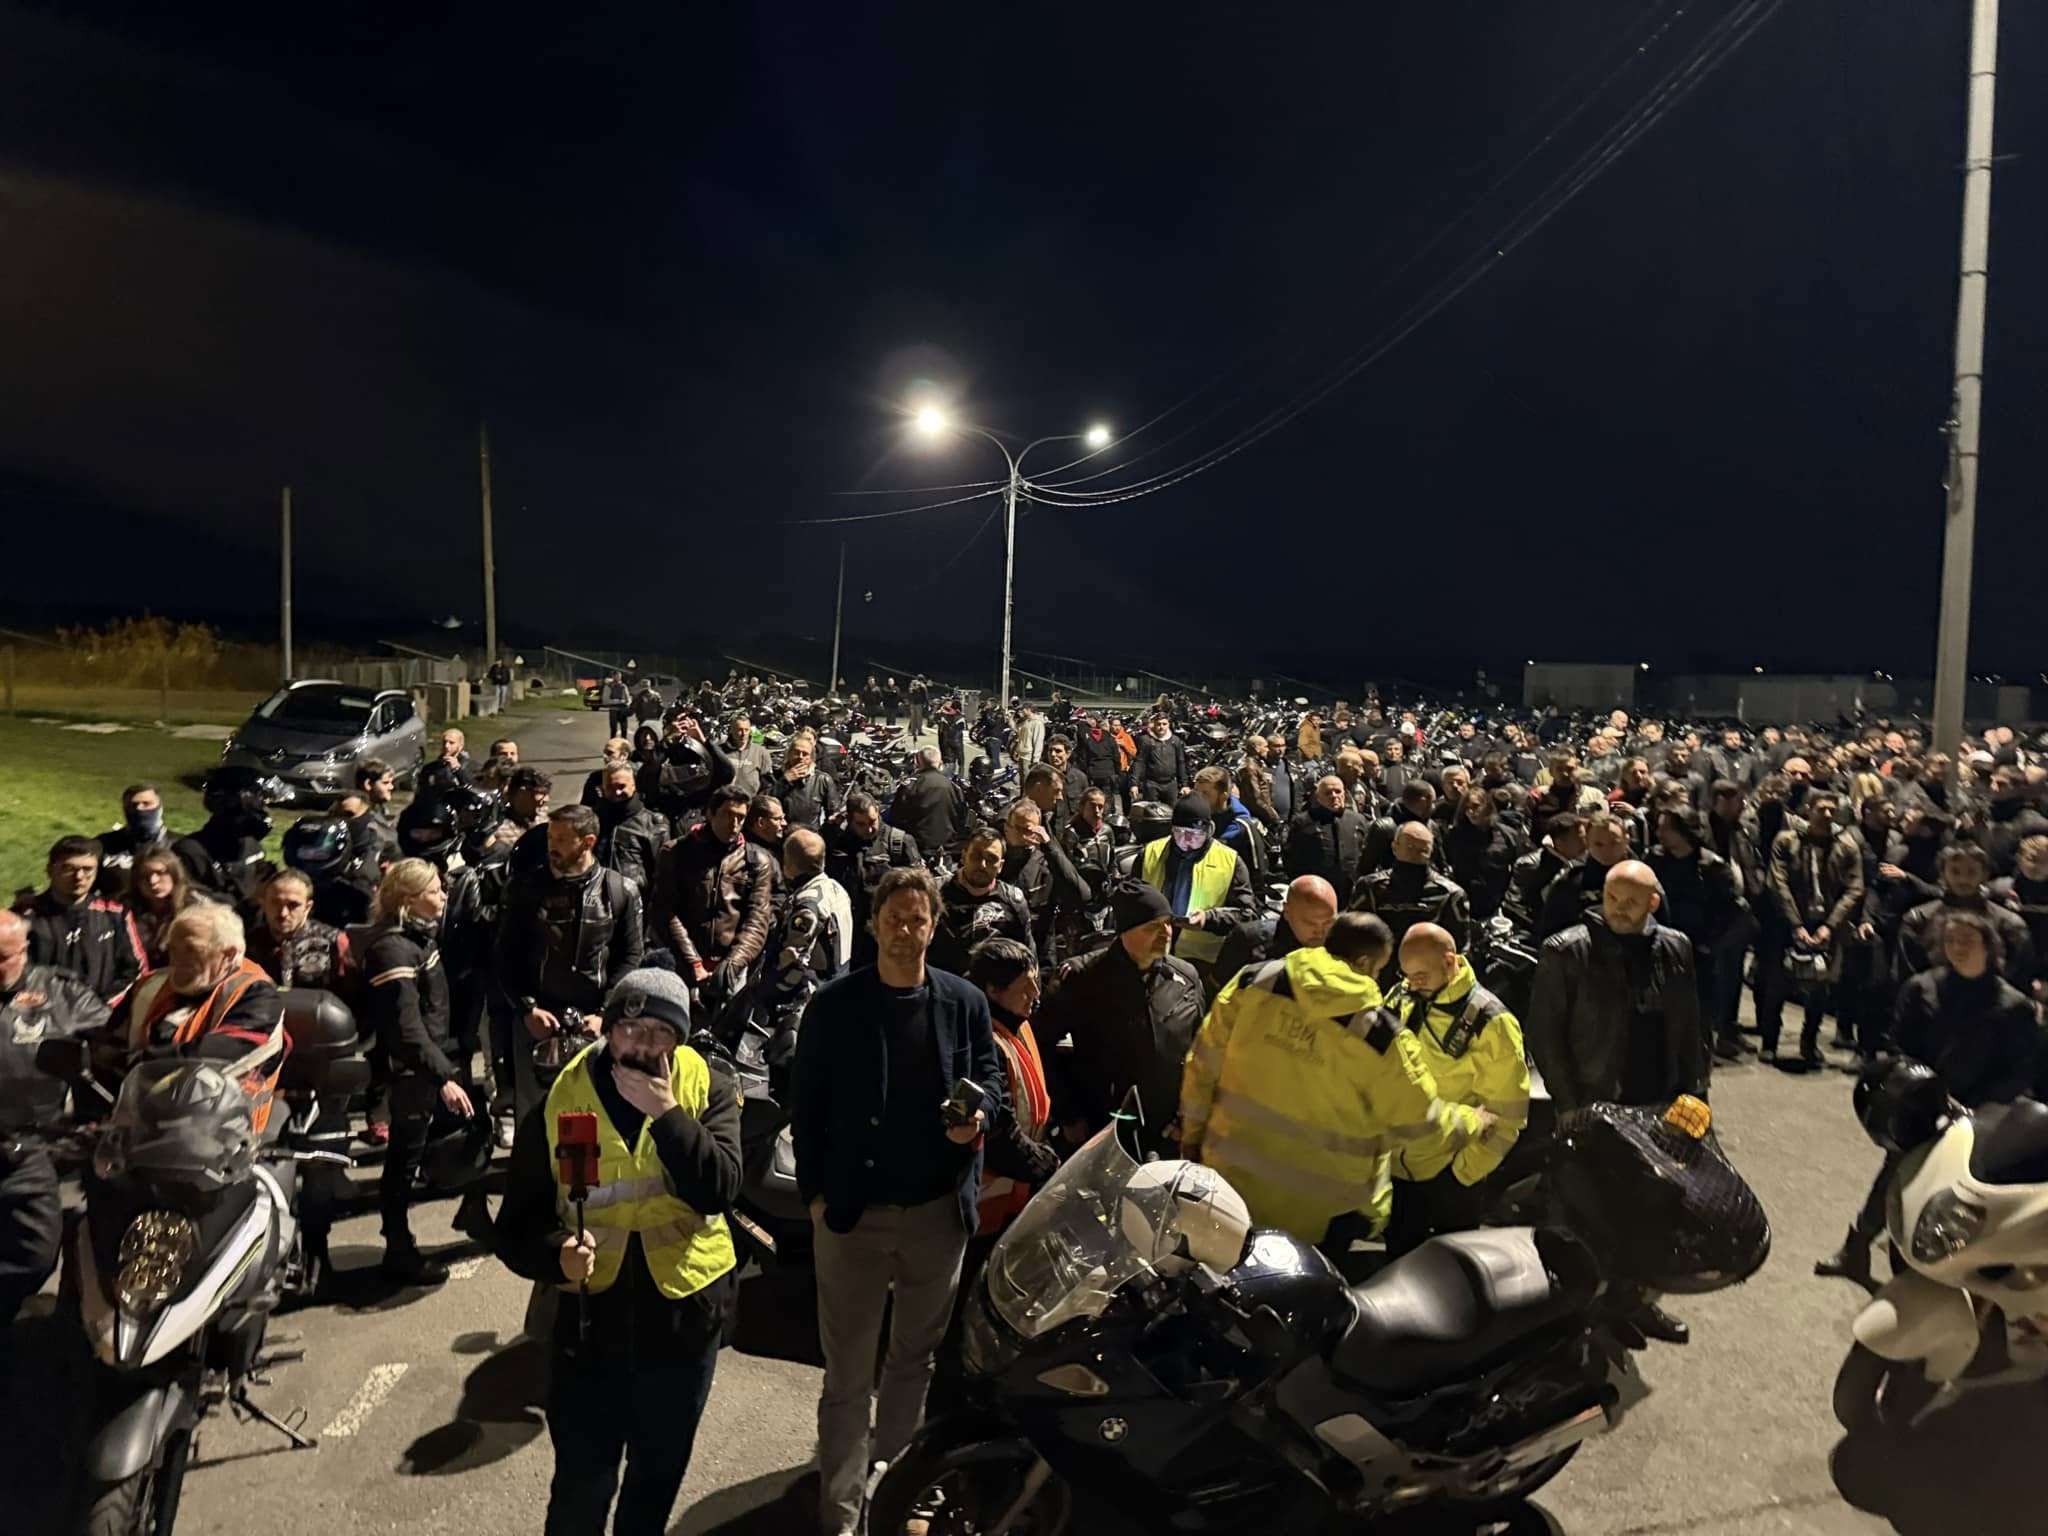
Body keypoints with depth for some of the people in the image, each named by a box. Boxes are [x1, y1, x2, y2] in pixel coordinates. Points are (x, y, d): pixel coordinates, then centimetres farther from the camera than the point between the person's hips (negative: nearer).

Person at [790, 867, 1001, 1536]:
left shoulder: (965, 1002, -1)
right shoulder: (834, 1004, -7)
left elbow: (989, 1074, 11)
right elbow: (806, 1102, -3)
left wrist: (979, 1113, -11)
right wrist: (816, 1191, -5)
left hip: (939, 1208, 3)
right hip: (853, 1208, -2)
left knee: (917, 1355, 20)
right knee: (848, 1373, 6)